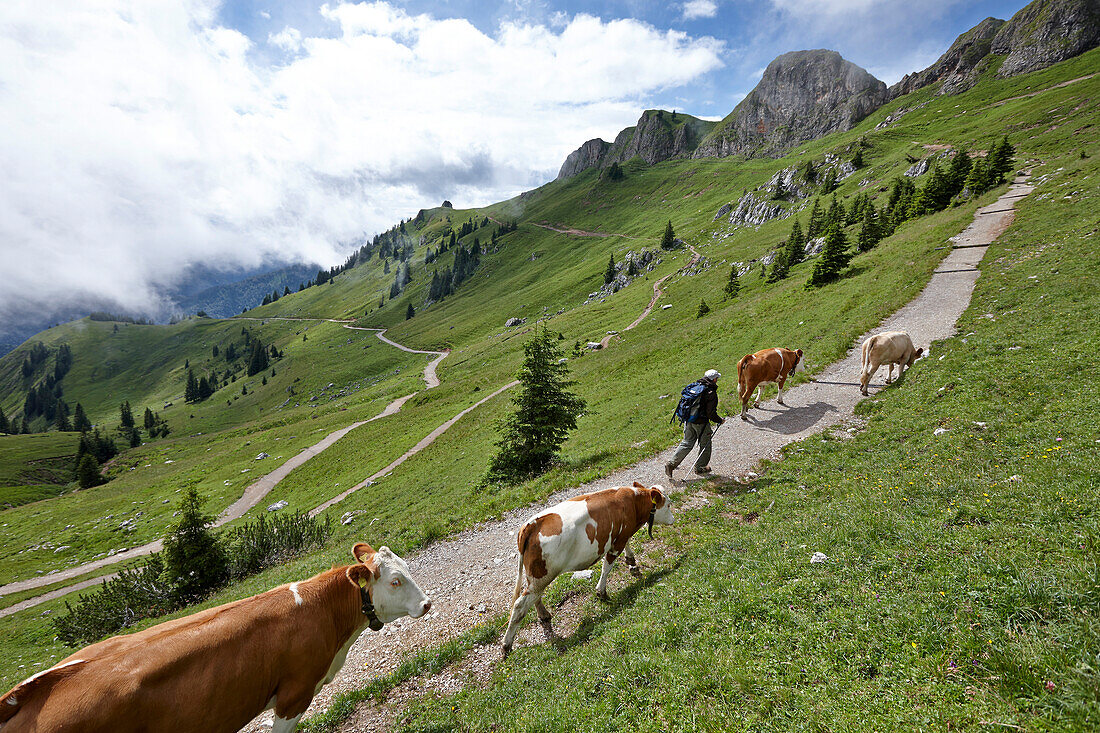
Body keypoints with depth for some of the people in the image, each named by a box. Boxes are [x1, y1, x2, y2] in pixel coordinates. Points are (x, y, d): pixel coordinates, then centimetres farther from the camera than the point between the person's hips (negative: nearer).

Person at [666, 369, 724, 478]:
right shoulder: (711, 393, -16)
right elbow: (711, 413, -17)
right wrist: (720, 420, 0)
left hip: (688, 420, 6)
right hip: (701, 423, -6)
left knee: (687, 443, 14)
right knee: (705, 445, 15)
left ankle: (671, 464, 5)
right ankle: (700, 468, 26)